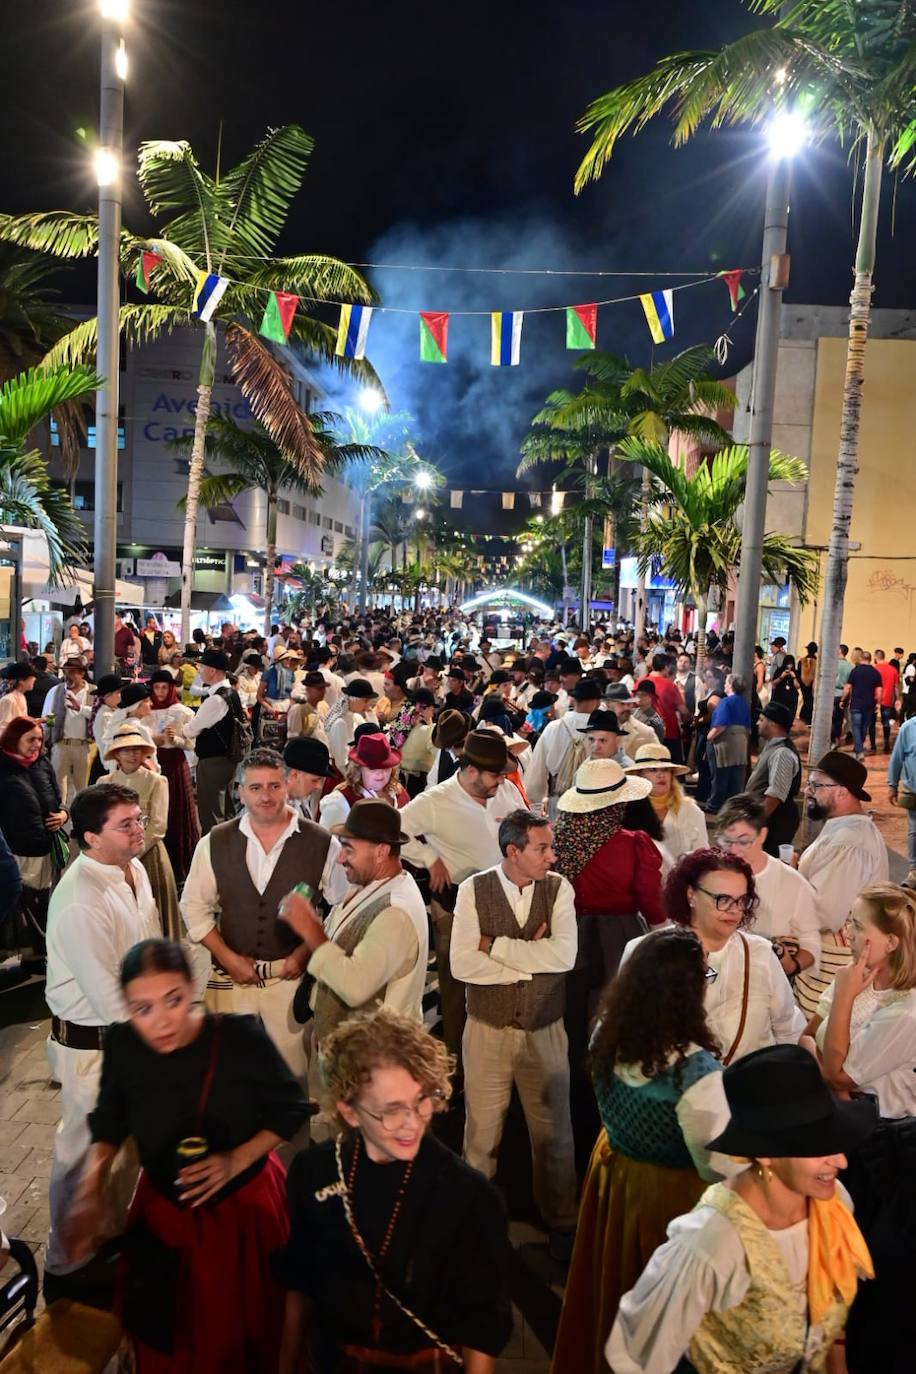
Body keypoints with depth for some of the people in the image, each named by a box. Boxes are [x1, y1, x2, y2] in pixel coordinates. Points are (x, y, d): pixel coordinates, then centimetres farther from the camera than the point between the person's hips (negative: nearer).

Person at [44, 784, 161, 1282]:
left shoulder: (133, 869, -2)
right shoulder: (81, 902, -29)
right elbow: (108, 997, -26)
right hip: (94, 1044, -8)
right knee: (88, 1152, 11)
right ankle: (68, 1261, 34)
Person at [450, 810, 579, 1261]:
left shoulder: (558, 888, -7)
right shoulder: (474, 890, -10)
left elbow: (565, 955, -19)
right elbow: (461, 964, -18)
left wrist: (496, 945, -18)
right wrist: (531, 959, -17)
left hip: (546, 1032, 1)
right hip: (487, 1031, -1)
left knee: (554, 1133, 14)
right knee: (481, 1134, 13)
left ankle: (561, 1223, 35)